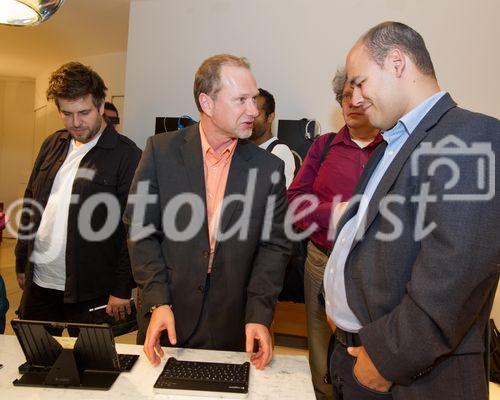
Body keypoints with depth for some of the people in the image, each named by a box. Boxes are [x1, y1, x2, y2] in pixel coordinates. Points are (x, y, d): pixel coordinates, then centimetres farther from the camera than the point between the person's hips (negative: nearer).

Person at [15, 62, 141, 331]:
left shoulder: (126, 155, -11)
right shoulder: (52, 145, 8)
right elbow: (31, 205, 14)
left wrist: (122, 289, -12)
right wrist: (21, 263, 14)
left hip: (90, 292, -5)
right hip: (38, 283, 6)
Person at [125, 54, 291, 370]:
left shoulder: (269, 168, -4)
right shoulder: (161, 151, -6)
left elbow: (275, 245, -3)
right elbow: (140, 228, -4)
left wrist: (259, 315, -11)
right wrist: (158, 302, -11)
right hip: (167, 319, 0)